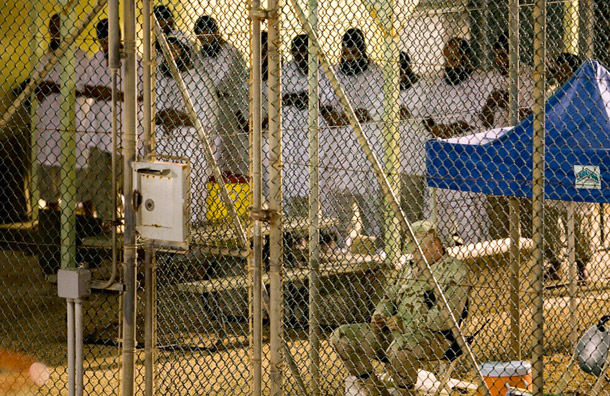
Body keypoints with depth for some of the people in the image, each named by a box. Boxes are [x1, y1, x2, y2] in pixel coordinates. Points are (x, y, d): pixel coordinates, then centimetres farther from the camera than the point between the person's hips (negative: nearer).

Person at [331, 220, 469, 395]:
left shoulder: (455, 271, -6)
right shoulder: (408, 269, 20)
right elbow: (388, 298, 25)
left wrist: (406, 324, -20)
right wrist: (379, 315, 0)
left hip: (433, 337, -8)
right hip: (397, 332, 8)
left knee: (399, 349, -42)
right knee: (341, 337, -6)